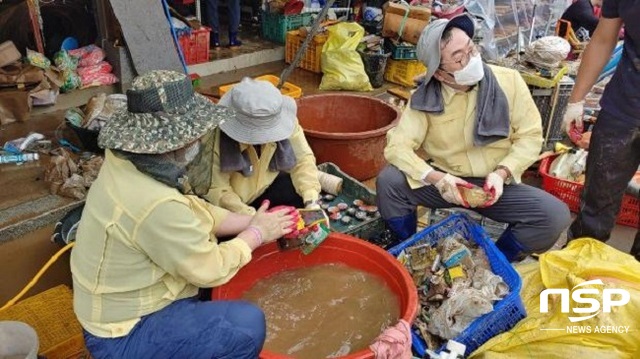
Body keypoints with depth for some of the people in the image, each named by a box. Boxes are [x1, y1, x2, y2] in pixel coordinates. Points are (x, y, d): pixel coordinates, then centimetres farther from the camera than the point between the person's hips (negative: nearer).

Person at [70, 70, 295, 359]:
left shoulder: (128, 162, -8)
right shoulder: (157, 205, -35)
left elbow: (195, 212, 3)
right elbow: (210, 270, -23)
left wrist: (249, 222, -3)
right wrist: (256, 234, -9)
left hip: (122, 301, 9)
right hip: (124, 335, -9)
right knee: (248, 325, -15)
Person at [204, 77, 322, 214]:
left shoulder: (285, 121, -22)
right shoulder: (216, 136, -31)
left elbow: (303, 159, -14)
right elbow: (215, 189, -27)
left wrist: (312, 200, -30)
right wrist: (250, 217, -39)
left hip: (269, 185, 4)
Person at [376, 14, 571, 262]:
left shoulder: (509, 81, -9)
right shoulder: (425, 99, -11)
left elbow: (530, 136, -3)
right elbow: (397, 146, -16)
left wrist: (502, 173, -19)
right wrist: (436, 178, -30)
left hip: (495, 184, 1)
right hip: (445, 182, 0)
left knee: (556, 215, -23)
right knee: (389, 181, -26)